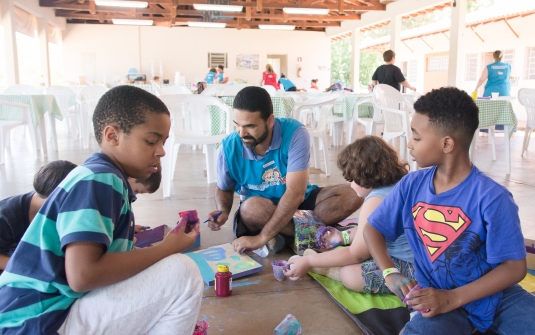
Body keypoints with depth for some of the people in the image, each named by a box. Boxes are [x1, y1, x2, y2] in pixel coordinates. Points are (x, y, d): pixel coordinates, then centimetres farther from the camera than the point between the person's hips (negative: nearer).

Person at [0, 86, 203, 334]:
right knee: (182, 274, -20)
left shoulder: (98, 177, 11)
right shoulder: (98, 181, -18)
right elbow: (83, 274, -29)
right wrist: (166, 248, -19)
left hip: (53, 309, 10)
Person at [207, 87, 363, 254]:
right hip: (260, 209, 0)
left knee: (351, 195, -22)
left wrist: (262, 237, -36)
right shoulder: (229, 148, -18)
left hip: (299, 202, 1)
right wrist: (223, 212, -20)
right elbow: (224, 189, 3)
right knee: (252, 206, -36)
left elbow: (295, 194, -31)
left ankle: (284, 235, -24)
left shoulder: (295, 134, -26)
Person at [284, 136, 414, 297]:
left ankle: (320, 267, -1)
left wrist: (308, 262, -14)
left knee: (350, 274, -24)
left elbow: (355, 254, -19)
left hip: (408, 267, -12)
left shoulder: (376, 200, -23)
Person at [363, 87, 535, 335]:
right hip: (438, 298, 1)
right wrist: (391, 274, -12)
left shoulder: (491, 197, -16)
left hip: (495, 296, -1)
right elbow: (372, 228, 5)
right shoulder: (411, 185, -5)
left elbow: (514, 266, -13)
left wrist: (451, 299, -22)